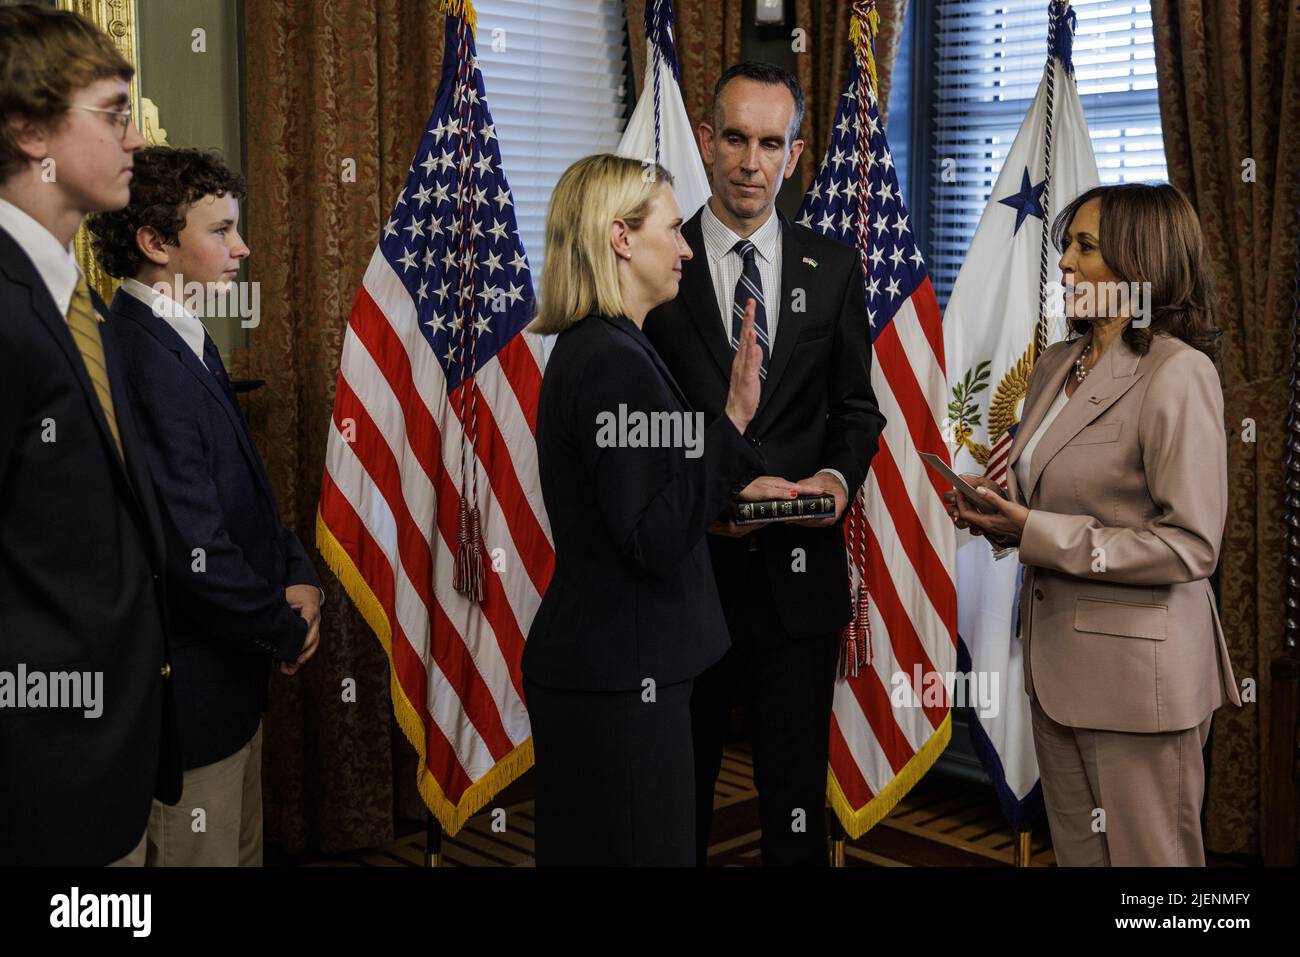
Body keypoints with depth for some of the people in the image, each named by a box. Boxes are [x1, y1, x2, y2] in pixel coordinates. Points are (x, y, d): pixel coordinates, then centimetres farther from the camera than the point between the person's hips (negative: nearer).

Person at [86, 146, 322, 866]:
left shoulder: (185, 341, 7)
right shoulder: (145, 365, -25)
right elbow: (195, 553, -27)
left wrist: (297, 576, 0)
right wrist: (288, 633, -11)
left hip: (232, 671, 10)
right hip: (191, 688, -10)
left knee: (242, 848, 22)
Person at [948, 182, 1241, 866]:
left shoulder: (1178, 374, -16)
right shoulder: (1056, 366, 9)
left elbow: (1190, 547, -20)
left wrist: (1039, 535, -21)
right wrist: (998, 511, -2)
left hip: (1138, 667, -8)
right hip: (1057, 657, 8)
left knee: (1146, 857, 8)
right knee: (1076, 852, 18)